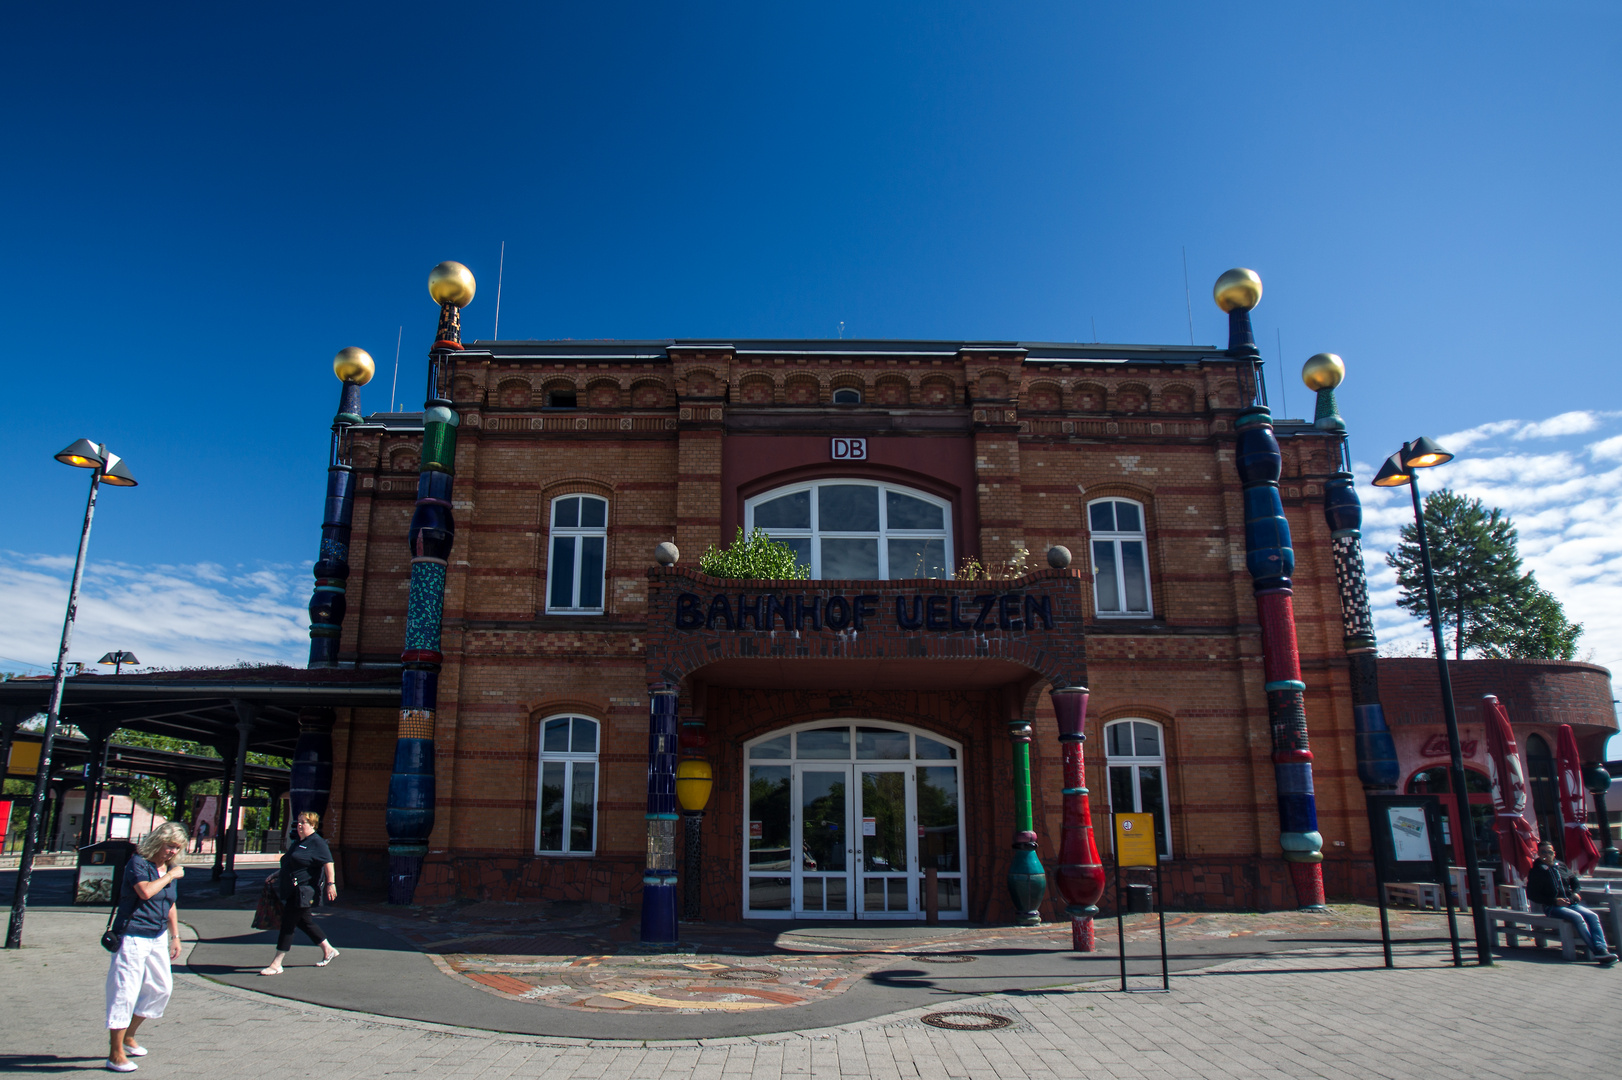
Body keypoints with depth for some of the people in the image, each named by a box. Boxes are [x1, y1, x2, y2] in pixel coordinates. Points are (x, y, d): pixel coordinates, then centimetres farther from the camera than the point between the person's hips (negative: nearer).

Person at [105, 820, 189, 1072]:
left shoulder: (170, 868, 11)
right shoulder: (137, 862, -11)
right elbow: (145, 891, -29)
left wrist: (175, 937, 21)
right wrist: (169, 876, -17)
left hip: (157, 938, 8)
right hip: (132, 937, -8)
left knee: (161, 987, 14)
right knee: (125, 991, -7)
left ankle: (127, 1037, 31)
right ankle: (115, 1054, 1)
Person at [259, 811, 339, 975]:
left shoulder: (317, 843, -12)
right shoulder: (298, 842, 16)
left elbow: (328, 863, -17)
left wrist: (330, 883, -22)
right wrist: (277, 874, 23)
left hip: (303, 891, -10)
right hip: (292, 892, 10)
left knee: (288, 924, -7)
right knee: (303, 922, 14)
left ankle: (276, 964, 0)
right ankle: (328, 950, 25)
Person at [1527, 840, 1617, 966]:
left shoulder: (1561, 866, 15)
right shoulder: (1536, 872, -2)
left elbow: (1573, 880, 34)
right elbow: (1532, 895, -6)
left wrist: (1575, 893, 13)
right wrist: (1554, 901, -14)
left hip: (1570, 903, 6)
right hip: (1552, 907, -6)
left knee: (1592, 916, -19)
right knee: (1577, 917, -30)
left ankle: (1602, 949, -31)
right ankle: (1596, 951, -33)